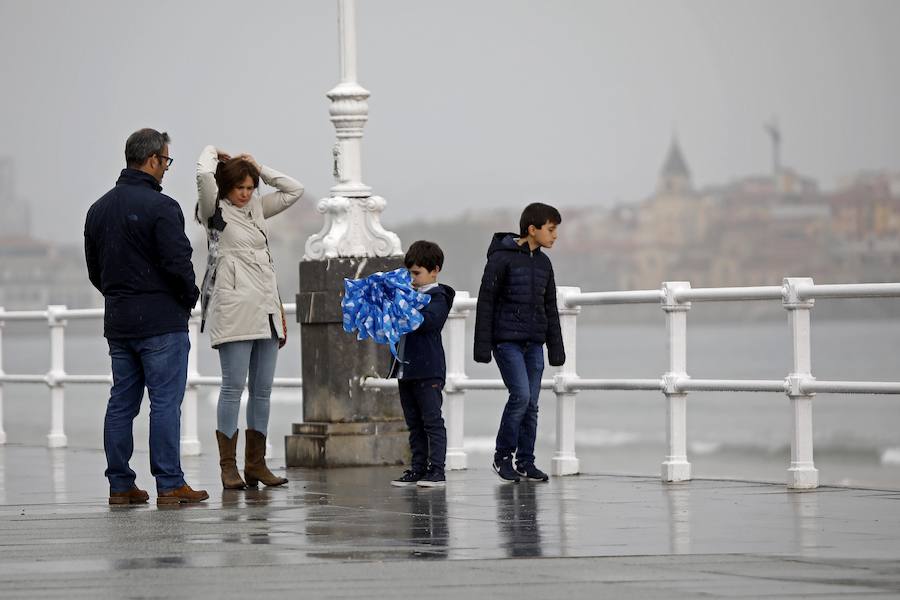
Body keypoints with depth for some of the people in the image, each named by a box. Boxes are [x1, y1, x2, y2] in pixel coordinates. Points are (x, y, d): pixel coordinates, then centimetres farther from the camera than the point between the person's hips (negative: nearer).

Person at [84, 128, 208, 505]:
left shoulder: (98, 209, 13)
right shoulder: (160, 207, -13)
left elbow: (94, 270, 17)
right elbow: (178, 263, -18)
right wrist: (189, 297, -1)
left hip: (118, 322, 8)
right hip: (162, 322, -8)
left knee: (121, 403, 10)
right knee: (165, 403, -5)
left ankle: (120, 485, 11)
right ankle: (169, 485, -6)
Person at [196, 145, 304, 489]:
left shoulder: (256, 208, 17)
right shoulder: (215, 211, -2)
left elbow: (294, 190, 21)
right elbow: (204, 175, -18)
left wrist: (260, 169, 14)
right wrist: (212, 152, 3)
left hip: (265, 311, 7)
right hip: (234, 311, -7)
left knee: (262, 390, 6)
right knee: (234, 387, -8)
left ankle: (256, 465, 10)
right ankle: (228, 467, -5)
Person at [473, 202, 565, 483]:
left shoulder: (543, 263, 12)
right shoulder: (502, 258, -8)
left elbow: (550, 309, 19)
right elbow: (486, 302, -8)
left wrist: (556, 349, 17)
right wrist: (483, 346, -11)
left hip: (533, 343, 6)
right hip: (507, 340, -6)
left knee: (531, 403, 4)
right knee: (520, 395, -15)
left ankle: (526, 462, 12)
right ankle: (502, 456, -1)